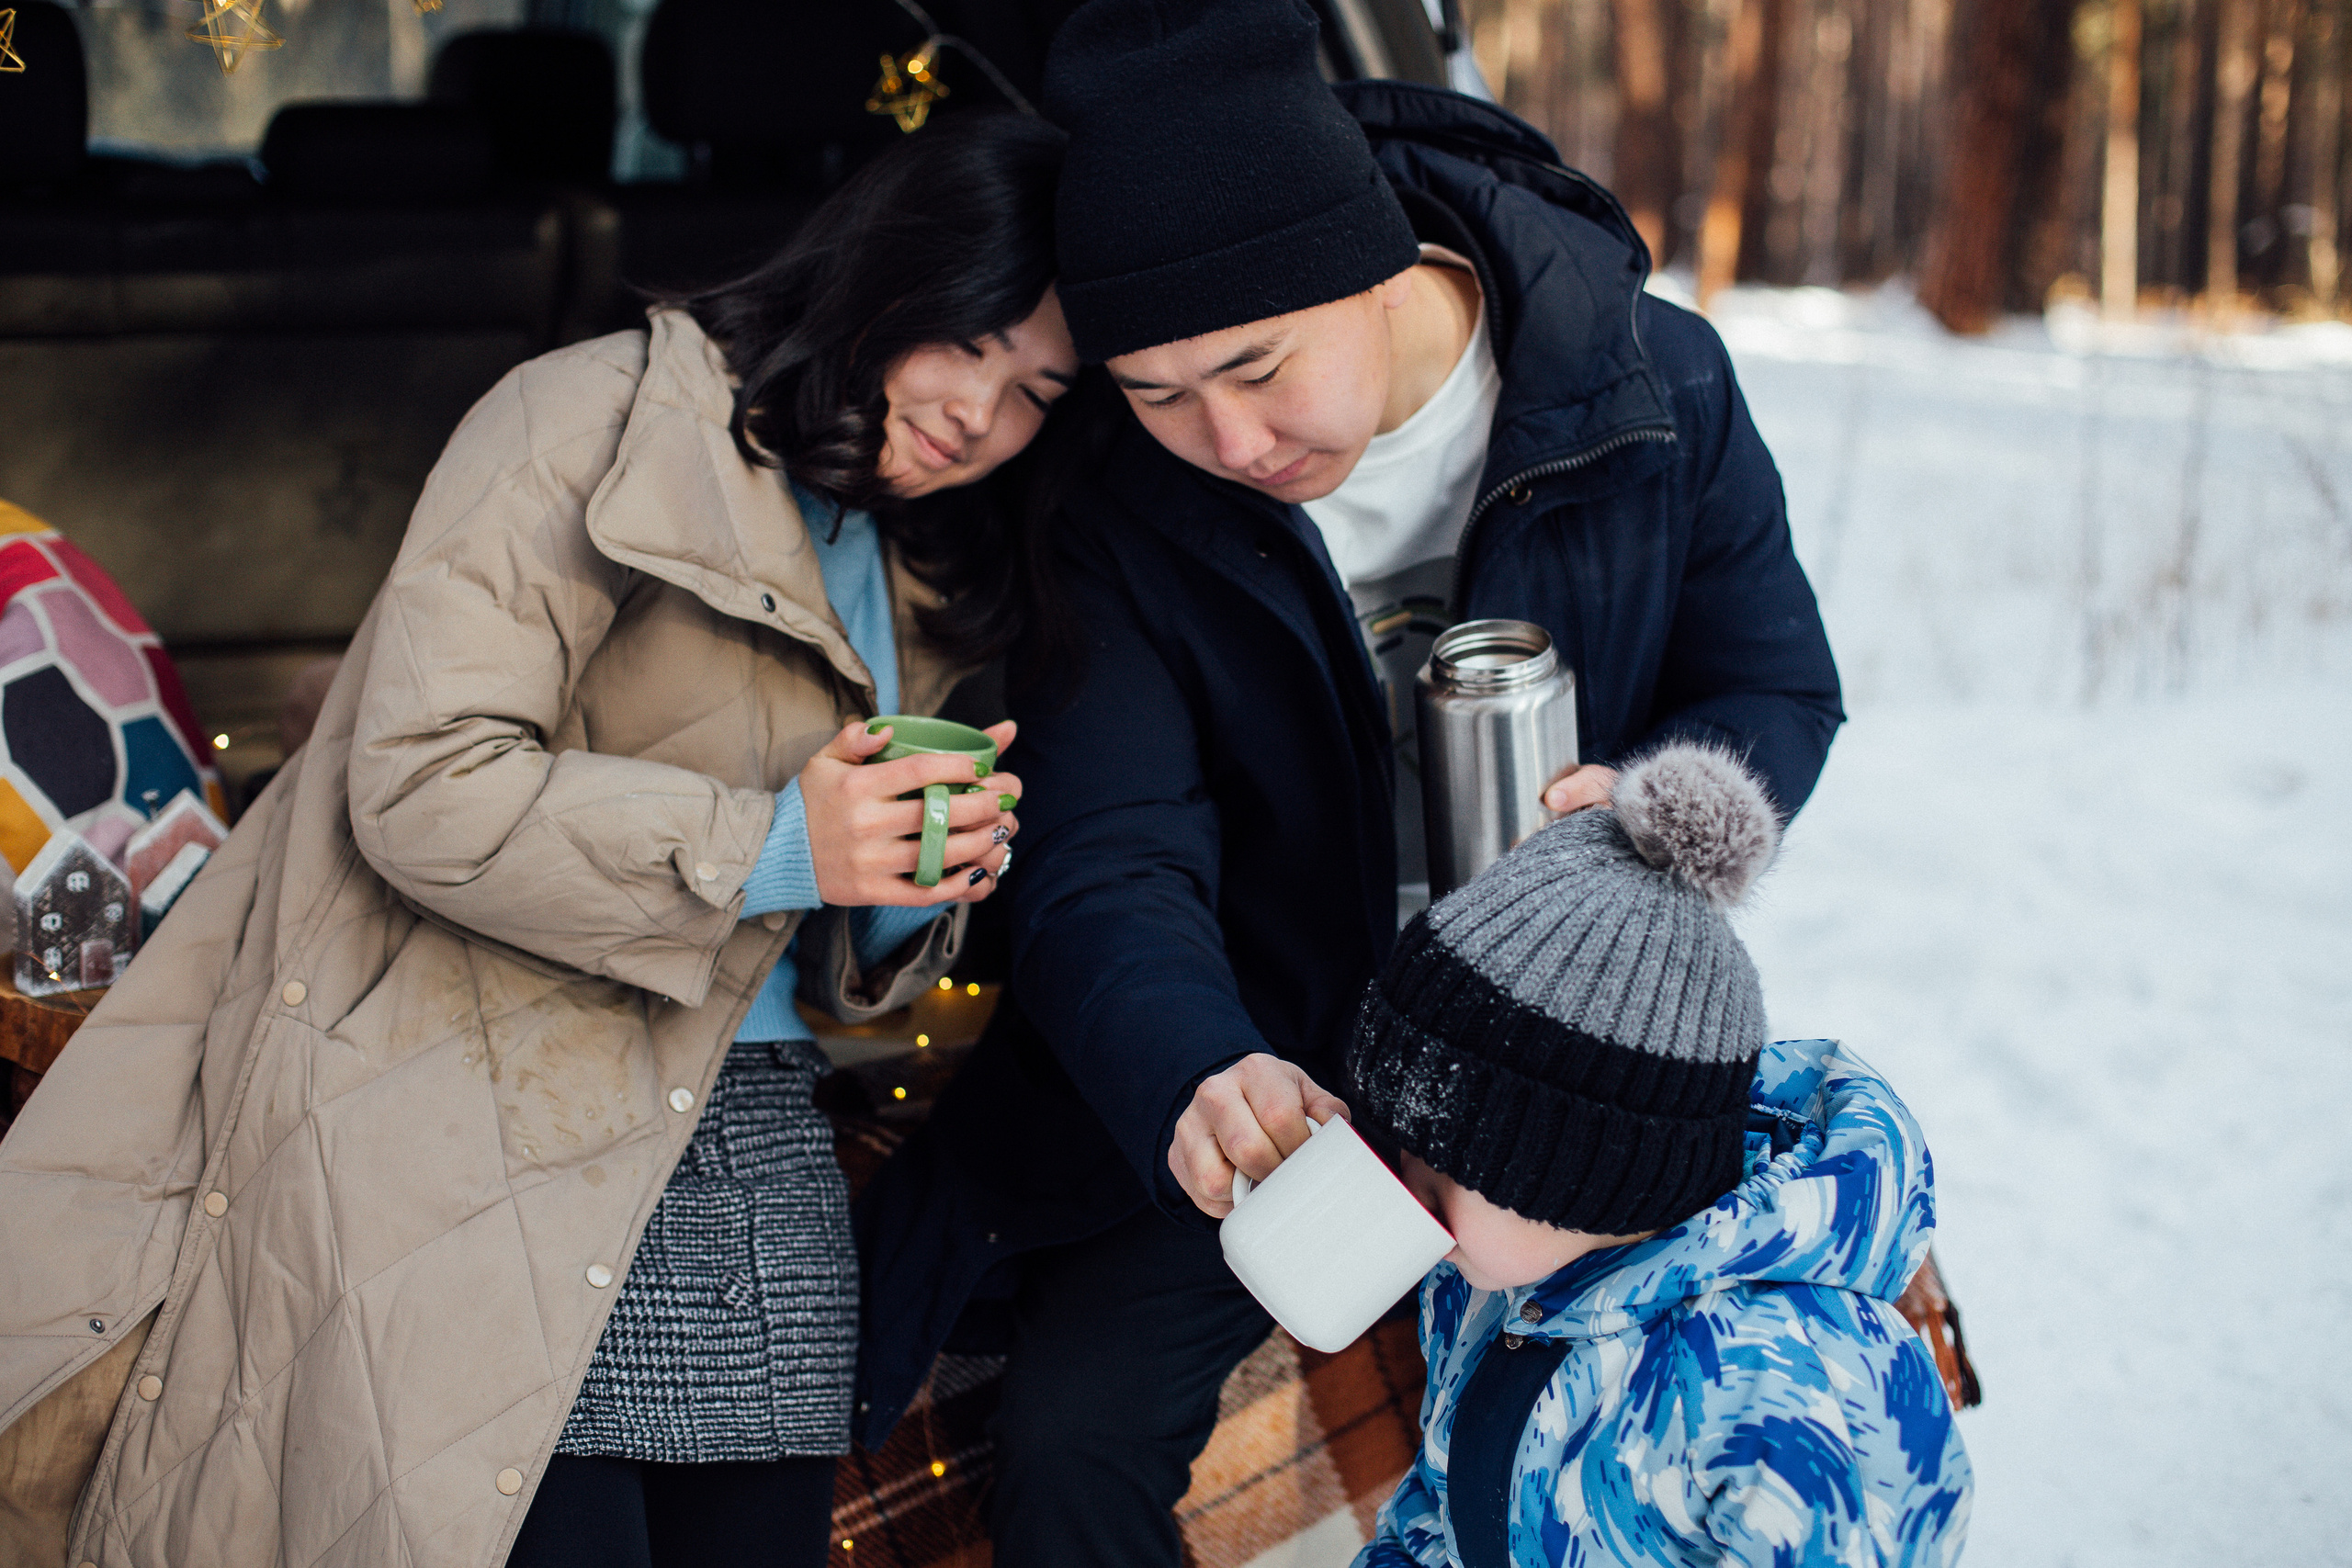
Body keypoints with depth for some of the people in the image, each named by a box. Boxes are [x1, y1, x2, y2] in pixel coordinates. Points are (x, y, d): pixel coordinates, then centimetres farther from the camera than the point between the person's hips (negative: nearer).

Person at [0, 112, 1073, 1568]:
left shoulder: (931, 589, 19)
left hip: (756, 1146, 7)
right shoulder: (599, 425, -5)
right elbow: (424, 790, -16)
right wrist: (765, 847, -19)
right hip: (491, 1138, -7)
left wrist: (911, 892, 1)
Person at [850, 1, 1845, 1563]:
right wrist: (1190, 1071, -48)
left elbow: (1779, 686, -3)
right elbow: (1110, 866, -24)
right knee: (1071, 1434, -7)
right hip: (1260, 1058, 0)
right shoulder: (1125, 508, -17)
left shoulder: (1650, 381, -16)